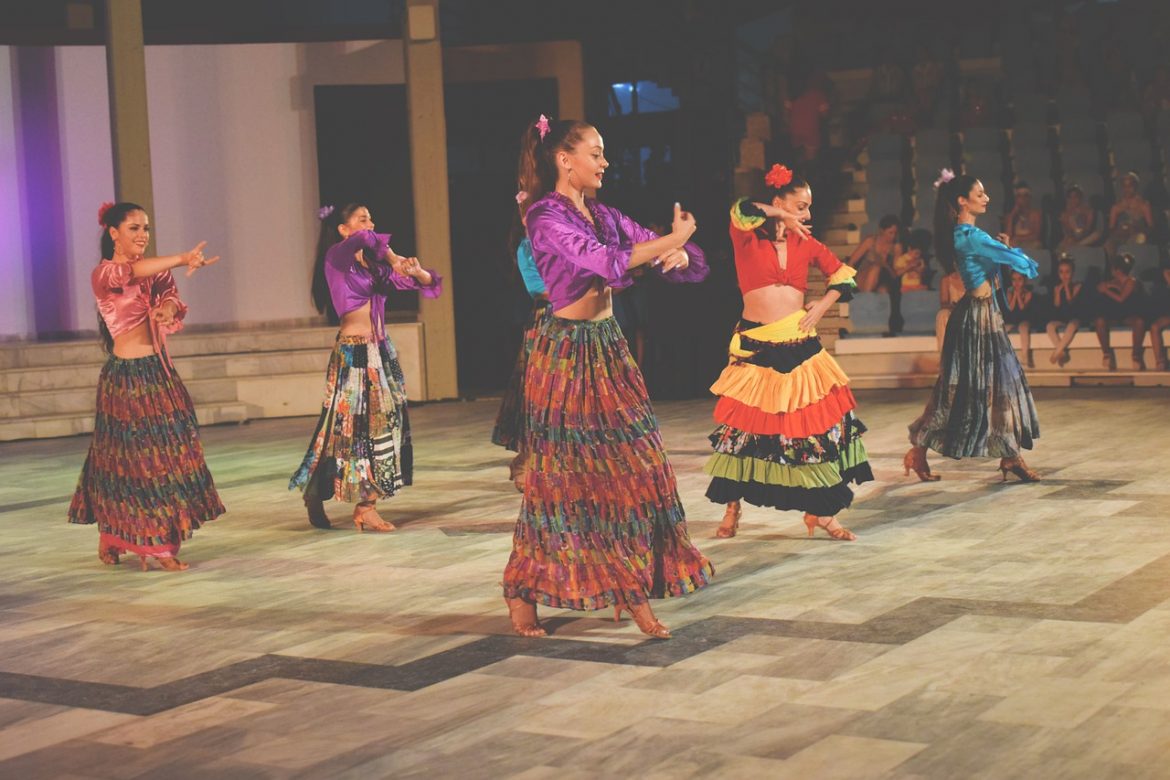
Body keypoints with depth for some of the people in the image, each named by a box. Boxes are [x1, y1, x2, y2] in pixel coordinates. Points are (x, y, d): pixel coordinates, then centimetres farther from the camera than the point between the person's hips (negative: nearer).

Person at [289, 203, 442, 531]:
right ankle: (314, 495, 15)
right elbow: (363, 240, -29)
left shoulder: (375, 265, 14)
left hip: (381, 351, 7)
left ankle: (365, 507, 7)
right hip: (352, 353, -7)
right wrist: (393, 258, -20)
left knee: (383, 426, 3)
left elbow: (427, 284, 12)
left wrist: (416, 271, -9)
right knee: (347, 427, -2)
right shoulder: (336, 256, -5)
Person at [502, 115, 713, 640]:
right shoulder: (547, 217, -10)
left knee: (631, 469, 4)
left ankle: (635, 588, 10)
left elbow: (690, 264, 12)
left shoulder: (604, 216, 13)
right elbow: (608, 261, -25)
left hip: (608, 349, 7)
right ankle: (521, 591, 13)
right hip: (566, 354, -7)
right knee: (565, 474, -1)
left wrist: (677, 251, -12)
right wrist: (671, 240, -15)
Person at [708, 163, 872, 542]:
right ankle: (732, 507, 23)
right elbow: (742, 210, -23)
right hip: (756, 349, -3)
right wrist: (780, 216, -13)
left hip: (800, 348, 4)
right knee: (744, 427, 4)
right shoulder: (747, 237, -1)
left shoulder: (805, 243, 11)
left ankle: (821, 511, 11)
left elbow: (843, 273, 18)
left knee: (819, 428, 0)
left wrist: (823, 306, 3)